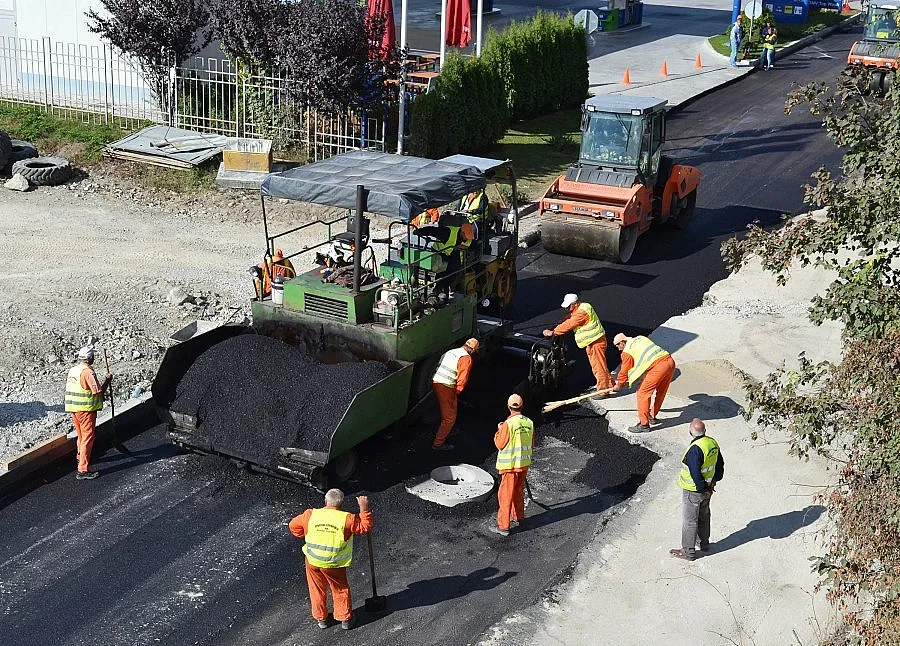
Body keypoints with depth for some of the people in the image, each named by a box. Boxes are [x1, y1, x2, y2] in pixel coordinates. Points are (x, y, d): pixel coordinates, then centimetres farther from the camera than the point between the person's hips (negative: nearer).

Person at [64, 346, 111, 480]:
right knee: (88, 437, -6)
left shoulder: (73, 369, 9)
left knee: (81, 435, 27)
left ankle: (80, 457, 47)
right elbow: (99, 391, -20)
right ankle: (83, 470, -9)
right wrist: (107, 380, -7)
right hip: (86, 409, -9)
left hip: (74, 408, 9)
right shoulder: (88, 372, -18)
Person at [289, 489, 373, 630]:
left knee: (317, 590, 22)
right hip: (334, 565, -2)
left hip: (313, 561, 2)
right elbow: (365, 527, -8)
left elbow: (293, 525, 3)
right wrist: (364, 508, -3)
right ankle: (345, 619, 29)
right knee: (341, 590, 20)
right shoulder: (347, 519, -18)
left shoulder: (310, 515, -10)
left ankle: (321, 618, 34)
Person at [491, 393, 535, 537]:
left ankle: (503, 526, 4)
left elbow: (500, 444, -12)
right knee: (518, 491, 23)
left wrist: (499, 430, 2)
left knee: (506, 494, 1)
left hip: (510, 465, -6)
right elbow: (532, 444, 7)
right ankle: (518, 517, 38)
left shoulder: (508, 424, -21)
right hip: (524, 463, 6)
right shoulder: (529, 423, -3)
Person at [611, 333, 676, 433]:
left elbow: (624, 371, 15)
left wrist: (618, 385, 32)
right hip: (670, 361, 8)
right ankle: (652, 417, 38)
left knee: (643, 393, 2)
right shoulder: (640, 338, 26)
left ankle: (644, 424, 4)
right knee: (660, 392, 23)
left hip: (658, 366, -8)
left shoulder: (627, 352, 5)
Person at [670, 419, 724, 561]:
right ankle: (704, 543, 41)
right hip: (707, 488, 8)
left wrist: (703, 488, -13)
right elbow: (720, 464, 8)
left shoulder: (695, 450, -32)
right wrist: (714, 481, 16)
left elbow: (696, 474, -28)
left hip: (693, 491, -8)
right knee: (703, 516, 25)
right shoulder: (713, 443, -5)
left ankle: (688, 551, 17)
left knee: (689, 520, 6)